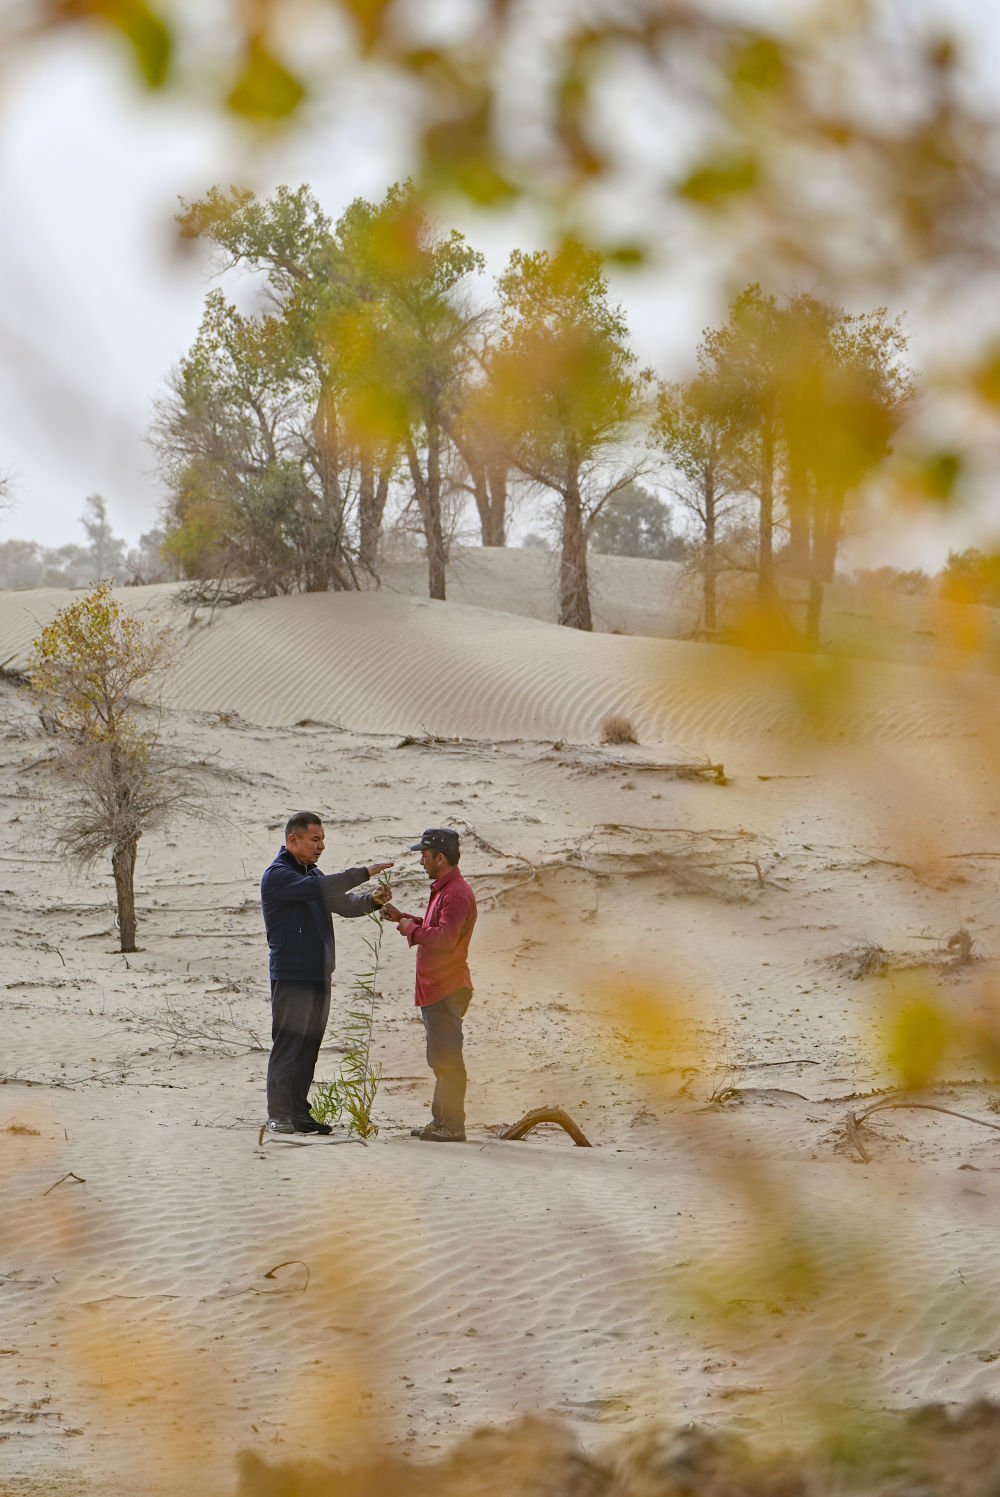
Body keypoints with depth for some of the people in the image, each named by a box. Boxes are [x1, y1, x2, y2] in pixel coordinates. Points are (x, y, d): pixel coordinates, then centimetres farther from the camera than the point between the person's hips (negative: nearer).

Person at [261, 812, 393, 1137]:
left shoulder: (312, 873, 20)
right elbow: (319, 889, -24)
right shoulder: (277, 875, -9)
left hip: (318, 975, 8)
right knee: (287, 1046, -9)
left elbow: (343, 904, 17)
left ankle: (299, 1113, 13)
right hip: (291, 975, -8)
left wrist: (371, 900, -4)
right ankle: (279, 1115, -8)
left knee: (308, 1048, 8)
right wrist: (363, 873, -23)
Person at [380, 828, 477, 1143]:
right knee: (440, 1058, 16)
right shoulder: (443, 890, 19)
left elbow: (444, 938, -27)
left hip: (446, 989, -11)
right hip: (435, 988, 11)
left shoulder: (456, 894, -17)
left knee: (446, 1058, -10)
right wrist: (403, 918, 20)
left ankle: (452, 1126, -9)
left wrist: (412, 929, -14)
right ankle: (440, 1121, 22)